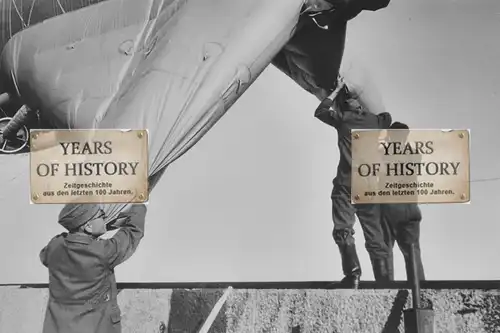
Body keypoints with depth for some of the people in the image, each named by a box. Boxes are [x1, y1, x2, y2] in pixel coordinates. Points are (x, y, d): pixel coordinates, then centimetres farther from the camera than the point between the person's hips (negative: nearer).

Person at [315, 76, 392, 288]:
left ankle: (353, 273, -27)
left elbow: (320, 111, 21)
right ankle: (384, 280, 5)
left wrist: (337, 90, 25)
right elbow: (387, 116, 39)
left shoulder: (343, 119, 4)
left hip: (347, 185, -4)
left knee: (343, 229, -10)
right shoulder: (376, 121, 14)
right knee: (375, 236, 8)